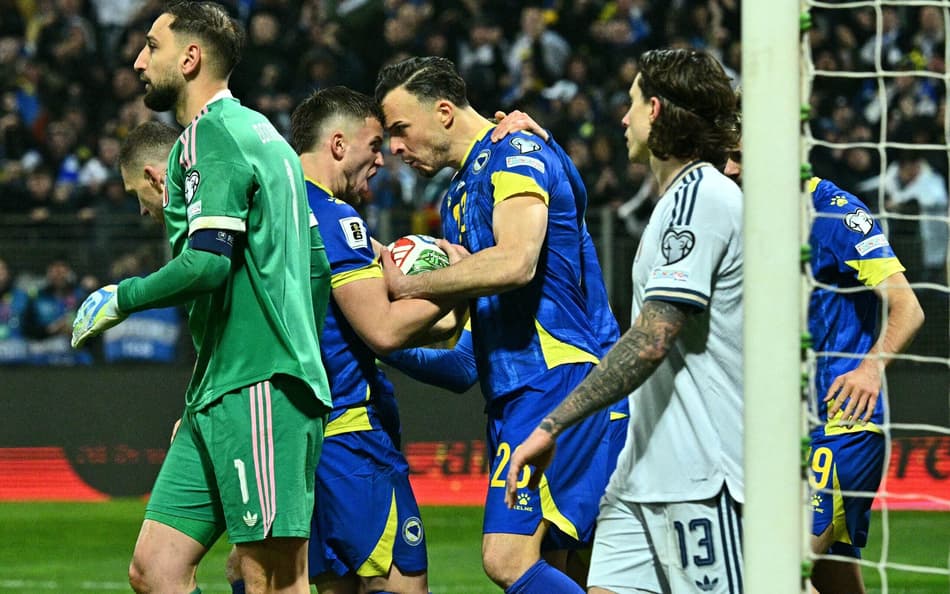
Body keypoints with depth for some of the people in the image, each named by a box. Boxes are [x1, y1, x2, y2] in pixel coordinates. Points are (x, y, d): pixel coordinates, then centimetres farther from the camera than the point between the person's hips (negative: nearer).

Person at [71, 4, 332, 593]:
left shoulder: (211, 135, -8)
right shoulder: (258, 132, 21)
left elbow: (208, 262, -21)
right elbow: (317, 266, 24)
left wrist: (119, 299, -7)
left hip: (256, 390, -10)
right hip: (219, 394, 10)